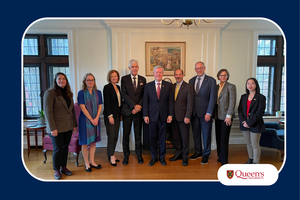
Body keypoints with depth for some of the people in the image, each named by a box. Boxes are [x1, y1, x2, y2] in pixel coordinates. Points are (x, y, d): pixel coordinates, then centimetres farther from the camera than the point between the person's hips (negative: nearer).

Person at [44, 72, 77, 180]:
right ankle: (56, 170, 21)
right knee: (58, 149, 3)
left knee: (65, 147, 14)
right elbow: (48, 112, -14)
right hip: (57, 127, -6)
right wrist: (53, 128, -18)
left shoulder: (68, 93, 11)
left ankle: (64, 167, 29)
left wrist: (74, 124, 10)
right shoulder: (50, 93, -9)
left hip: (68, 127, 6)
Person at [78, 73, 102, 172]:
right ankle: (87, 163, 16)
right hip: (85, 119, -4)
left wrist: (96, 118, -8)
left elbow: (99, 106, 4)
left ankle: (92, 162, 23)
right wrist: (91, 119, -12)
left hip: (96, 120, 4)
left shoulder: (98, 92, 6)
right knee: (85, 142, 3)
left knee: (93, 141, 10)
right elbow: (83, 108, -10)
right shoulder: (81, 93, -5)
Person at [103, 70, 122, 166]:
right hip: (110, 115, -7)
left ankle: (111, 155, 22)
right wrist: (110, 116, -16)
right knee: (111, 136, -2)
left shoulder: (118, 87, 14)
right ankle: (111, 156, 11)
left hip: (117, 115, 7)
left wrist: (121, 114, 12)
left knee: (116, 136, 9)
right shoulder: (107, 87, -7)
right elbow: (106, 102, -12)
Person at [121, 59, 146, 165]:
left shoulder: (143, 79, 7)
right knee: (126, 134, 7)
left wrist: (138, 107, -10)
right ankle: (126, 155, 23)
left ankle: (139, 154, 26)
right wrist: (134, 105, -15)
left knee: (138, 134, 10)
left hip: (138, 111, 1)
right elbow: (124, 94, -7)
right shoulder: (124, 79, 2)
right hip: (127, 110, -1)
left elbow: (144, 95, 3)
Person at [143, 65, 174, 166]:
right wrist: (145, 115, -3)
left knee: (162, 138, 9)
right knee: (153, 138, 9)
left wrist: (170, 114, -5)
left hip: (163, 115, 0)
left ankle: (162, 157, 25)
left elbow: (171, 101, 1)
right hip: (152, 116, 0)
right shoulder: (148, 86, 4)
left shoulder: (168, 85, 3)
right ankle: (153, 157, 24)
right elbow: (145, 101, 2)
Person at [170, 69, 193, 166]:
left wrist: (187, 117, -15)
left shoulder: (188, 87, -6)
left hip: (183, 116, -5)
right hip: (174, 116, 5)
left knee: (185, 137, 5)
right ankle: (178, 153, 32)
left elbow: (190, 103, -10)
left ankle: (185, 157, 22)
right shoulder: (172, 86, 11)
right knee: (175, 136, 13)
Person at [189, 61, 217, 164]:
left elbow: (213, 98, -8)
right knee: (196, 134, 13)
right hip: (194, 112, 4)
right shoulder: (191, 81, 9)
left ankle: (206, 154, 24)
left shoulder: (211, 80, -4)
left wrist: (209, 113, -13)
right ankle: (198, 152, 31)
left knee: (206, 135, 7)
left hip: (205, 113, -4)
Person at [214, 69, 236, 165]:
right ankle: (220, 156, 24)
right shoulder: (216, 87, 12)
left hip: (226, 116, -5)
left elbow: (232, 102, -10)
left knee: (224, 138, -2)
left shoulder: (231, 87, -4)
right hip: (218, 116, 5)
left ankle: (224, 160, 9)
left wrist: (229, 116, -14)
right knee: (218, 137, 9)